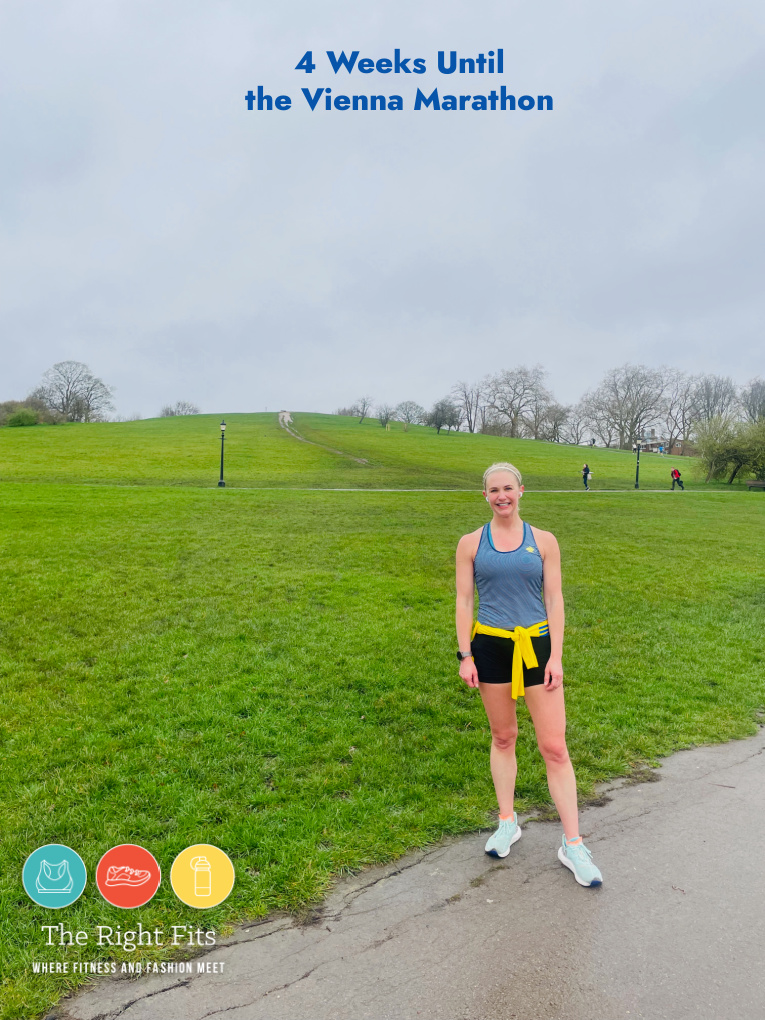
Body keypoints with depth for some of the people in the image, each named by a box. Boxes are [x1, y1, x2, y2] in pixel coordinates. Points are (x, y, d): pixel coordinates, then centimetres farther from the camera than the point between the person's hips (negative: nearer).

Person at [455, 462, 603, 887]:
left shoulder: (544, 541, 2)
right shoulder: (471, 543, 2)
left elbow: (554, 600, 1)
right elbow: (464, 600, 3)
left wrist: (556, 656, -5)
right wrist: (465, 655, -2)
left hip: (536, 645, 0)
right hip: (490, 646, 1)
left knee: (555, 746, 0)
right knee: (503, 737, 14)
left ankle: (573, 844, 13)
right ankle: (508, 823, 32)